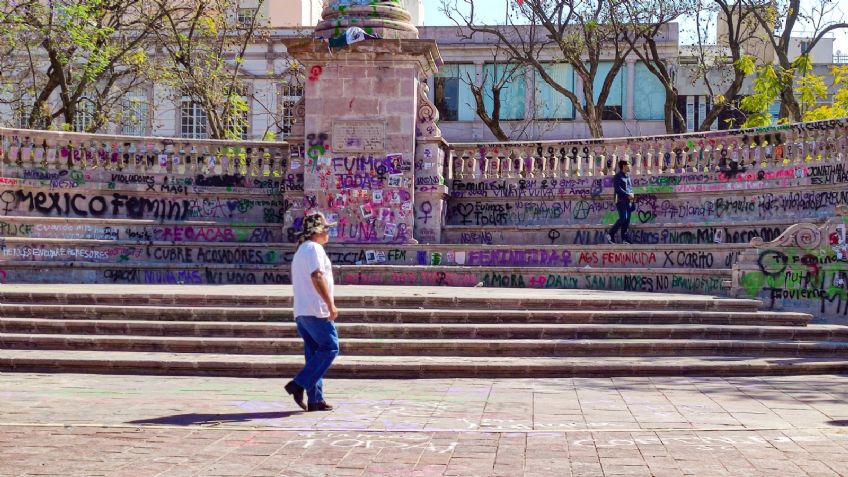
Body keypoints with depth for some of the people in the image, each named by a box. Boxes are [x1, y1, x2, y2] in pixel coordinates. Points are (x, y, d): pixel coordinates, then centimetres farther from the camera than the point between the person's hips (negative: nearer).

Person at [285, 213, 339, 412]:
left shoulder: (300, 251, 24)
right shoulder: (314, 248, -8)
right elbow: (317, 277, -20)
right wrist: (331, 304, -21)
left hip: (301, 311, 10)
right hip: (315, 310, -10)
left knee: (315, 353, 9)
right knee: (330, 347, -7)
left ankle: (316, 399, 6)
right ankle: (299, 384, -12)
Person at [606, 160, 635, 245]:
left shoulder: (627, 177, 20)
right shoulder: (618, 176, -6)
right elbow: (617, 188, -16)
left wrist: (632, 195, 6)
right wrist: (628, 195, -17)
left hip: (628, 201, 8)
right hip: (621, 200, -8)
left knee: (627, 219, 4)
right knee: (623, 218, -17)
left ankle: (624, 238, 6)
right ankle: (610, 234, -6)